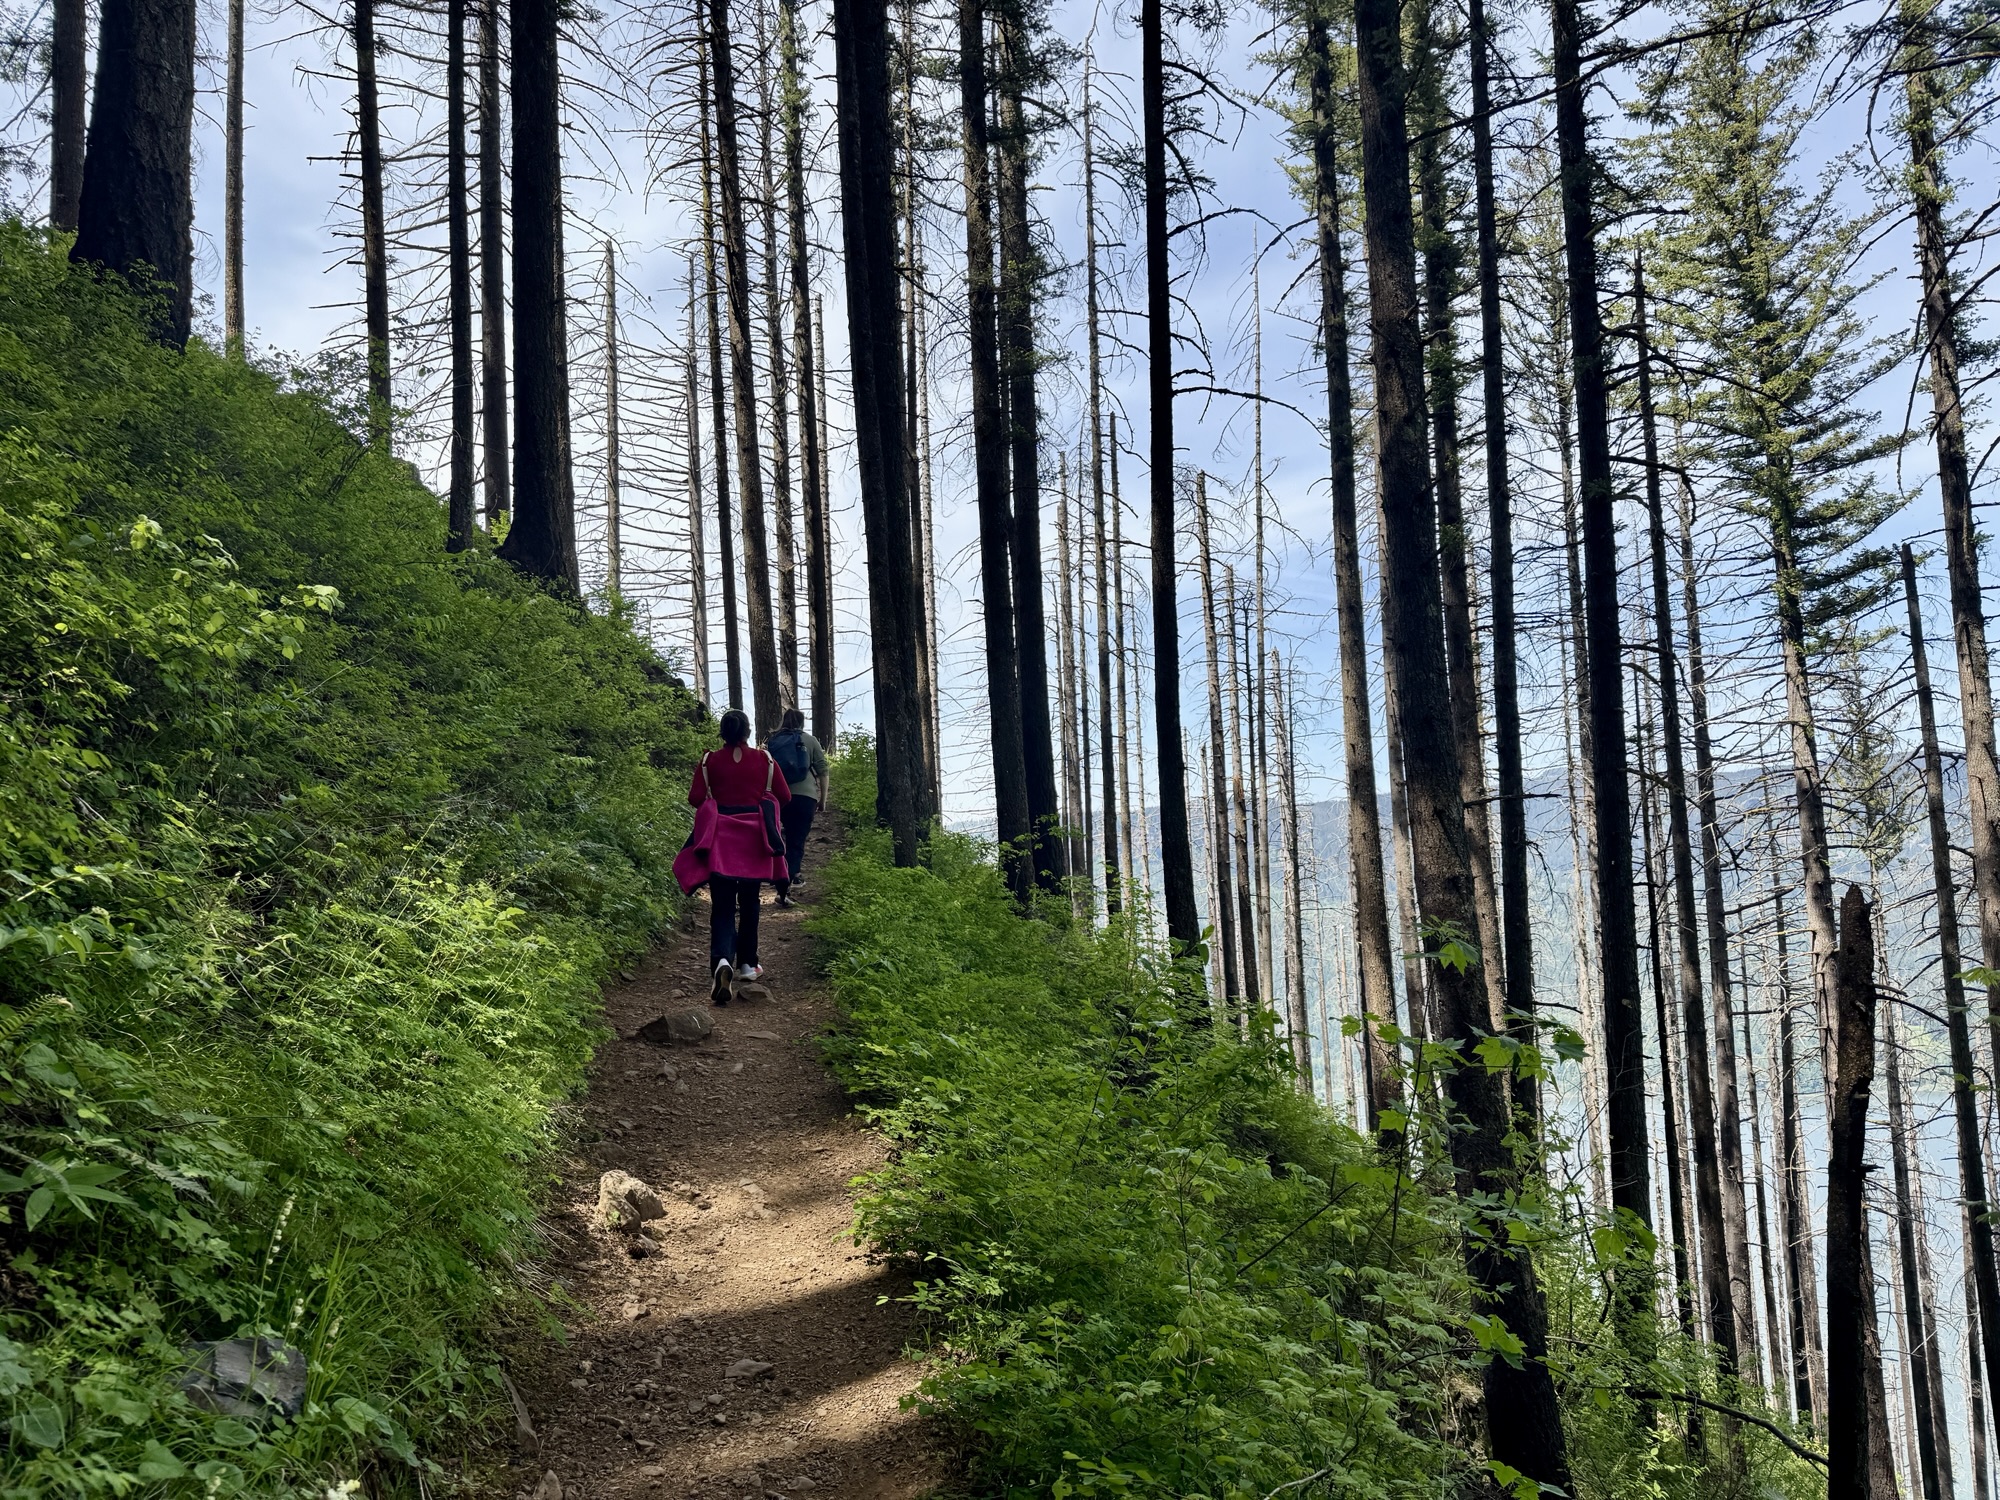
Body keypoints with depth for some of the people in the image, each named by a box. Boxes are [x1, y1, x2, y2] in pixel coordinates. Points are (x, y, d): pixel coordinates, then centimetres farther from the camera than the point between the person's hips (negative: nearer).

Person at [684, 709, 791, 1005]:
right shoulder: (764, 760, -2)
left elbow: (695, 799, -6)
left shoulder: (710, 761, -5)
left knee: (722, 905, -3)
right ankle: (747, 964, 25)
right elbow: (785, 796, 4)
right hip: (754, 840, 1)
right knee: (749, 902, 18)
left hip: (720, 839, -1)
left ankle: (722, 959, -27)